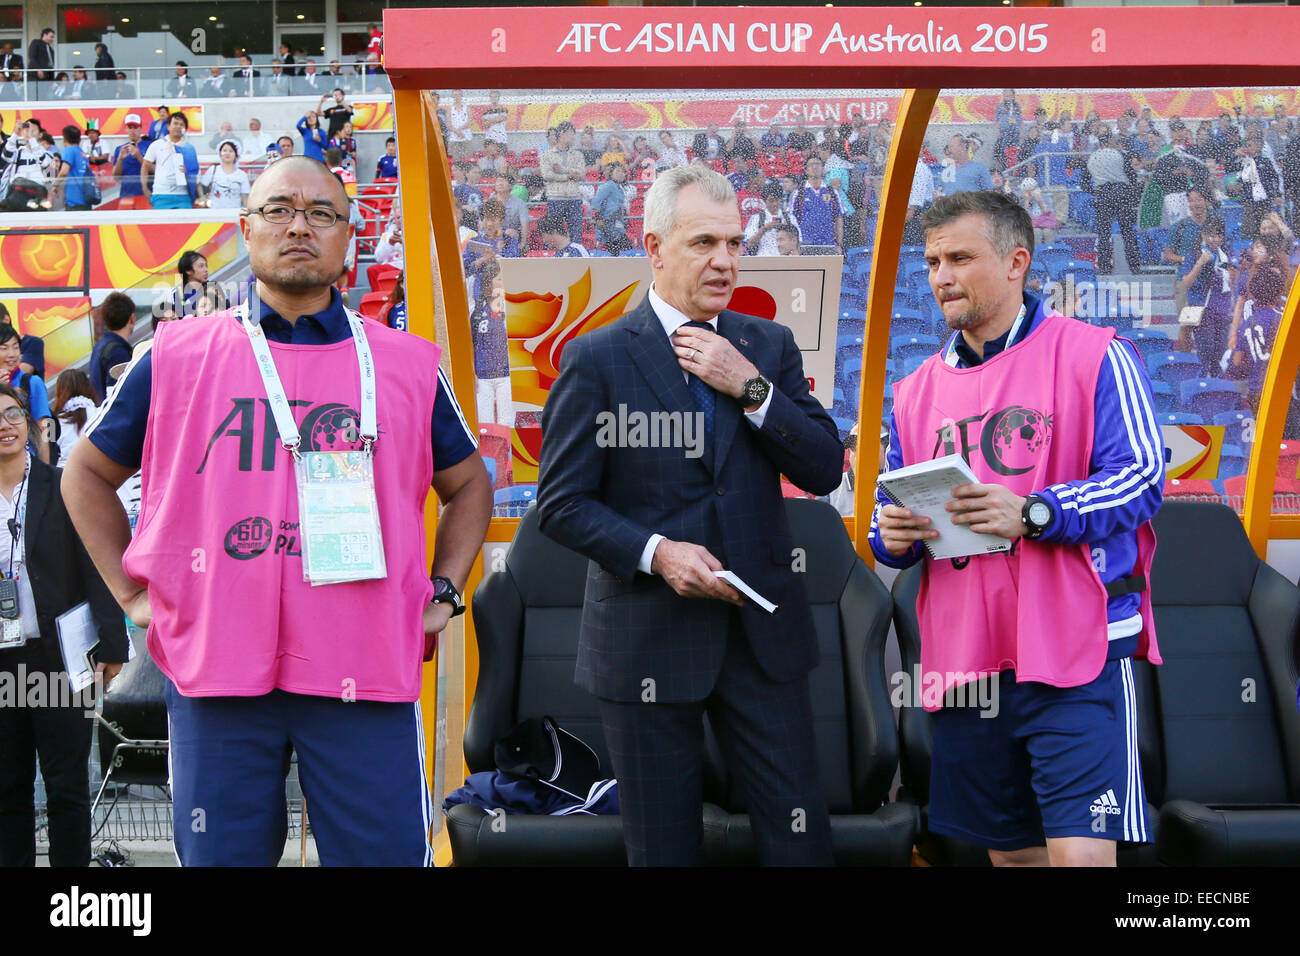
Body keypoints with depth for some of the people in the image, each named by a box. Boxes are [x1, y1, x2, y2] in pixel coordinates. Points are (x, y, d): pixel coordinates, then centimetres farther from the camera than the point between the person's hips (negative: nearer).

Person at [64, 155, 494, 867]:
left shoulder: (408, 364, 8)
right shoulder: (175, 356, 6)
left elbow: (467, 484, 20)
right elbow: (88, 471, 17)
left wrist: (442, 594, 9)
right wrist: (132, 592, 8)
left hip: (367, 674, 0)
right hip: (213, 670, 0)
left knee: (386, 853, 4)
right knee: (220, 855, 10)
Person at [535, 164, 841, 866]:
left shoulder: (770, 347, 7)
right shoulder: (596, 358, -4)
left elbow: (825, 471, 0)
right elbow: (561, 503, -5)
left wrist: (750, 387, -12)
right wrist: (655, 551, -19)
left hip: (763, 629, 3)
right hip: (647, 639, -3)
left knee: (801, 835, 5)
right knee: (662, 846, 10)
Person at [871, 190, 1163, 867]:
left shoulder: (1094, 355, -3)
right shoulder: (918, 390, 15)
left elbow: (1141, 478, -11)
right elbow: (890, 519, 18)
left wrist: (1031, 513, -24)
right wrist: (891, 536, -6)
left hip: (1076, 657, -5)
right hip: (964, 661, 6)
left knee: (1081, 852, -13)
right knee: (1009, 851, 14)